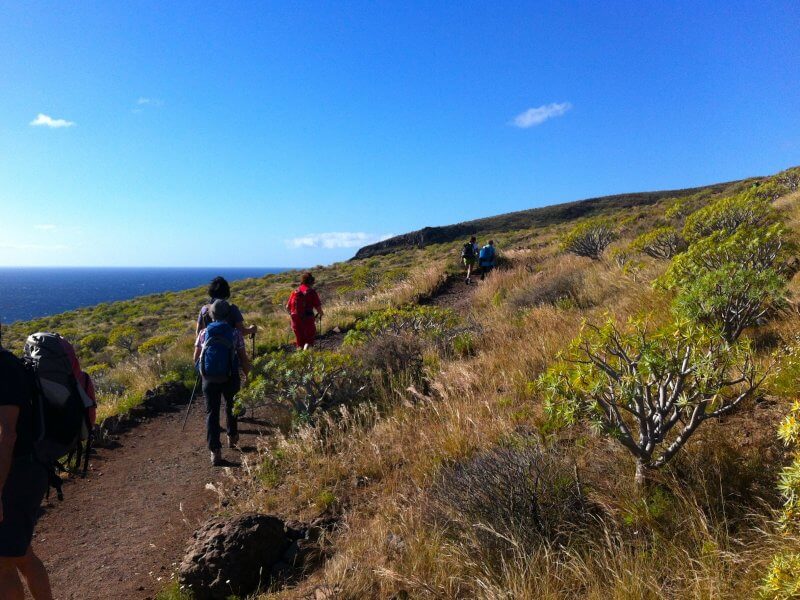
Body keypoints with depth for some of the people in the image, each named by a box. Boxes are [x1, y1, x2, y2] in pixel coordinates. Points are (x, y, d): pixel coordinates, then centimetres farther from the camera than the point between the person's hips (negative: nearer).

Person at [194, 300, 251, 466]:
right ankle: (232, 437, 39)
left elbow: (196, 358, 12)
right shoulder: (235, 333, -1)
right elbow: (244, 359, -2)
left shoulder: (204, 332, 4)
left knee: (212, 412, 5)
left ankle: (215, 451, -3)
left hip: (209, 378, 0)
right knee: (231, 406, 24)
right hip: (230, 378, 0)